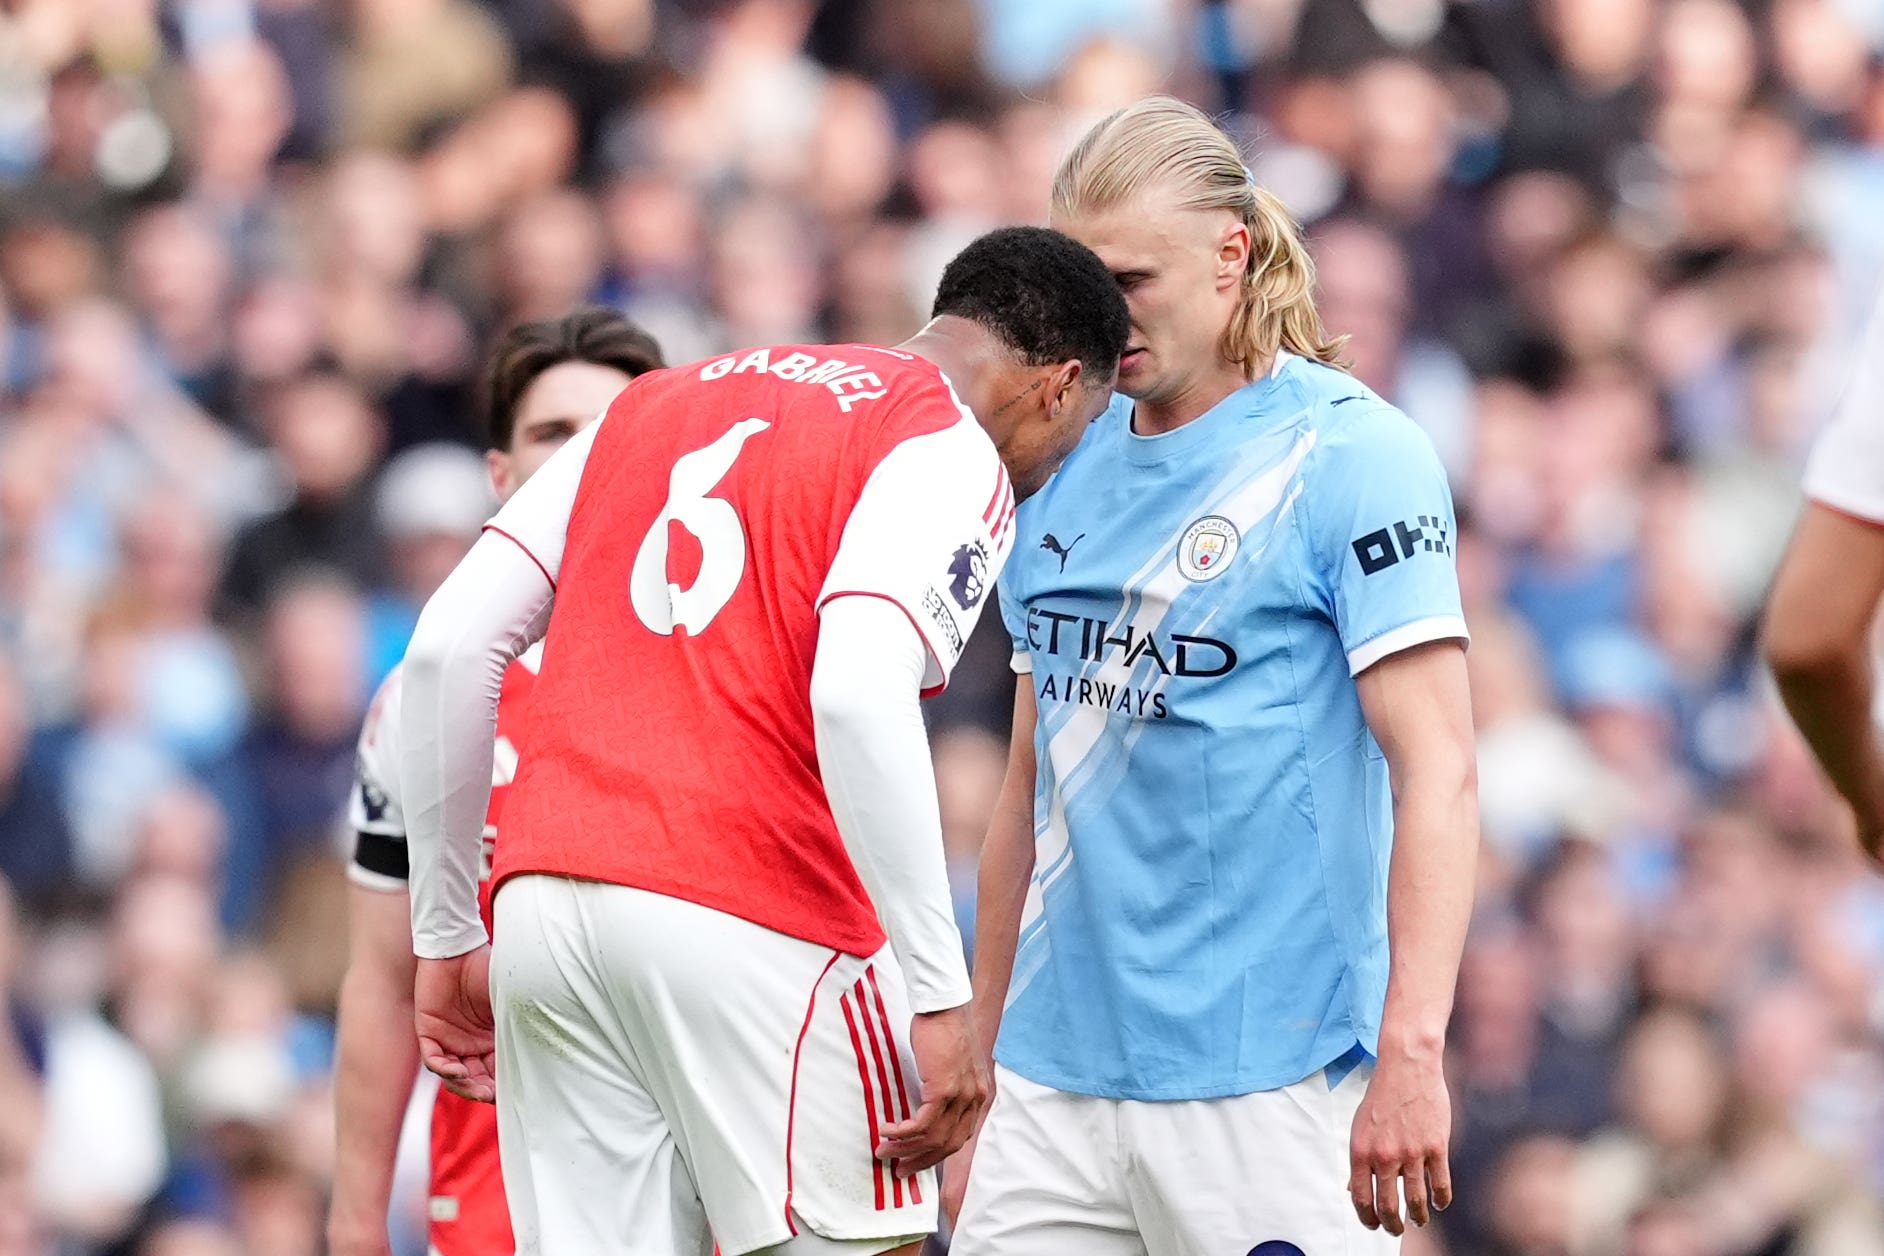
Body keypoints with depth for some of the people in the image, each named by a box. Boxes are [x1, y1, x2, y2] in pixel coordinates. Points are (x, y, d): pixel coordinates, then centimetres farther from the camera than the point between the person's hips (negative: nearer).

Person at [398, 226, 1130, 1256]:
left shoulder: (665, 397, 22)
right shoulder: (954, 456, 1)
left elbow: (450, 642, 16)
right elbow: (858, 697, -17)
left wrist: (447, 934, 20)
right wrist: (939, 996, -17)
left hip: (543, 905, 6)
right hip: (753, 917, -6)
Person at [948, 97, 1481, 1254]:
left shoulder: (1350, 454, -6)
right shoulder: (1067, 472, 14)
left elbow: (1437, 772, -13)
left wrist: (1411, 1050, -22)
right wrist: (975, 1066, 18)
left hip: (1265, 1086, -6)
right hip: (1058, 1076, 6)